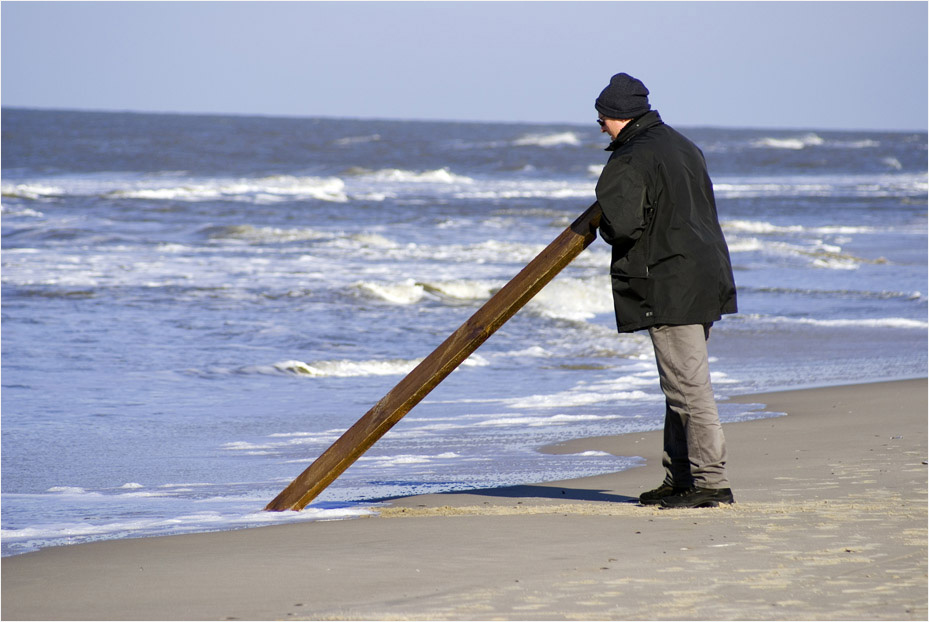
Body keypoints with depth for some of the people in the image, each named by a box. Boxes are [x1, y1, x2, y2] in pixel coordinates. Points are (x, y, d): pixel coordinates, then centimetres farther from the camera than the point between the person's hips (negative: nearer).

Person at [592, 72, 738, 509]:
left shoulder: (631, 160, -13)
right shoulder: (683, 147, 17)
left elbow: (622, 224, -22)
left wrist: (603, 226, 0)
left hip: (670, 289, -10)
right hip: (704, 279, 10)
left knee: (688, 387, -8)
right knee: (682, 385, 15)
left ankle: (712, 483, -8)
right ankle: (679, 479, 20)